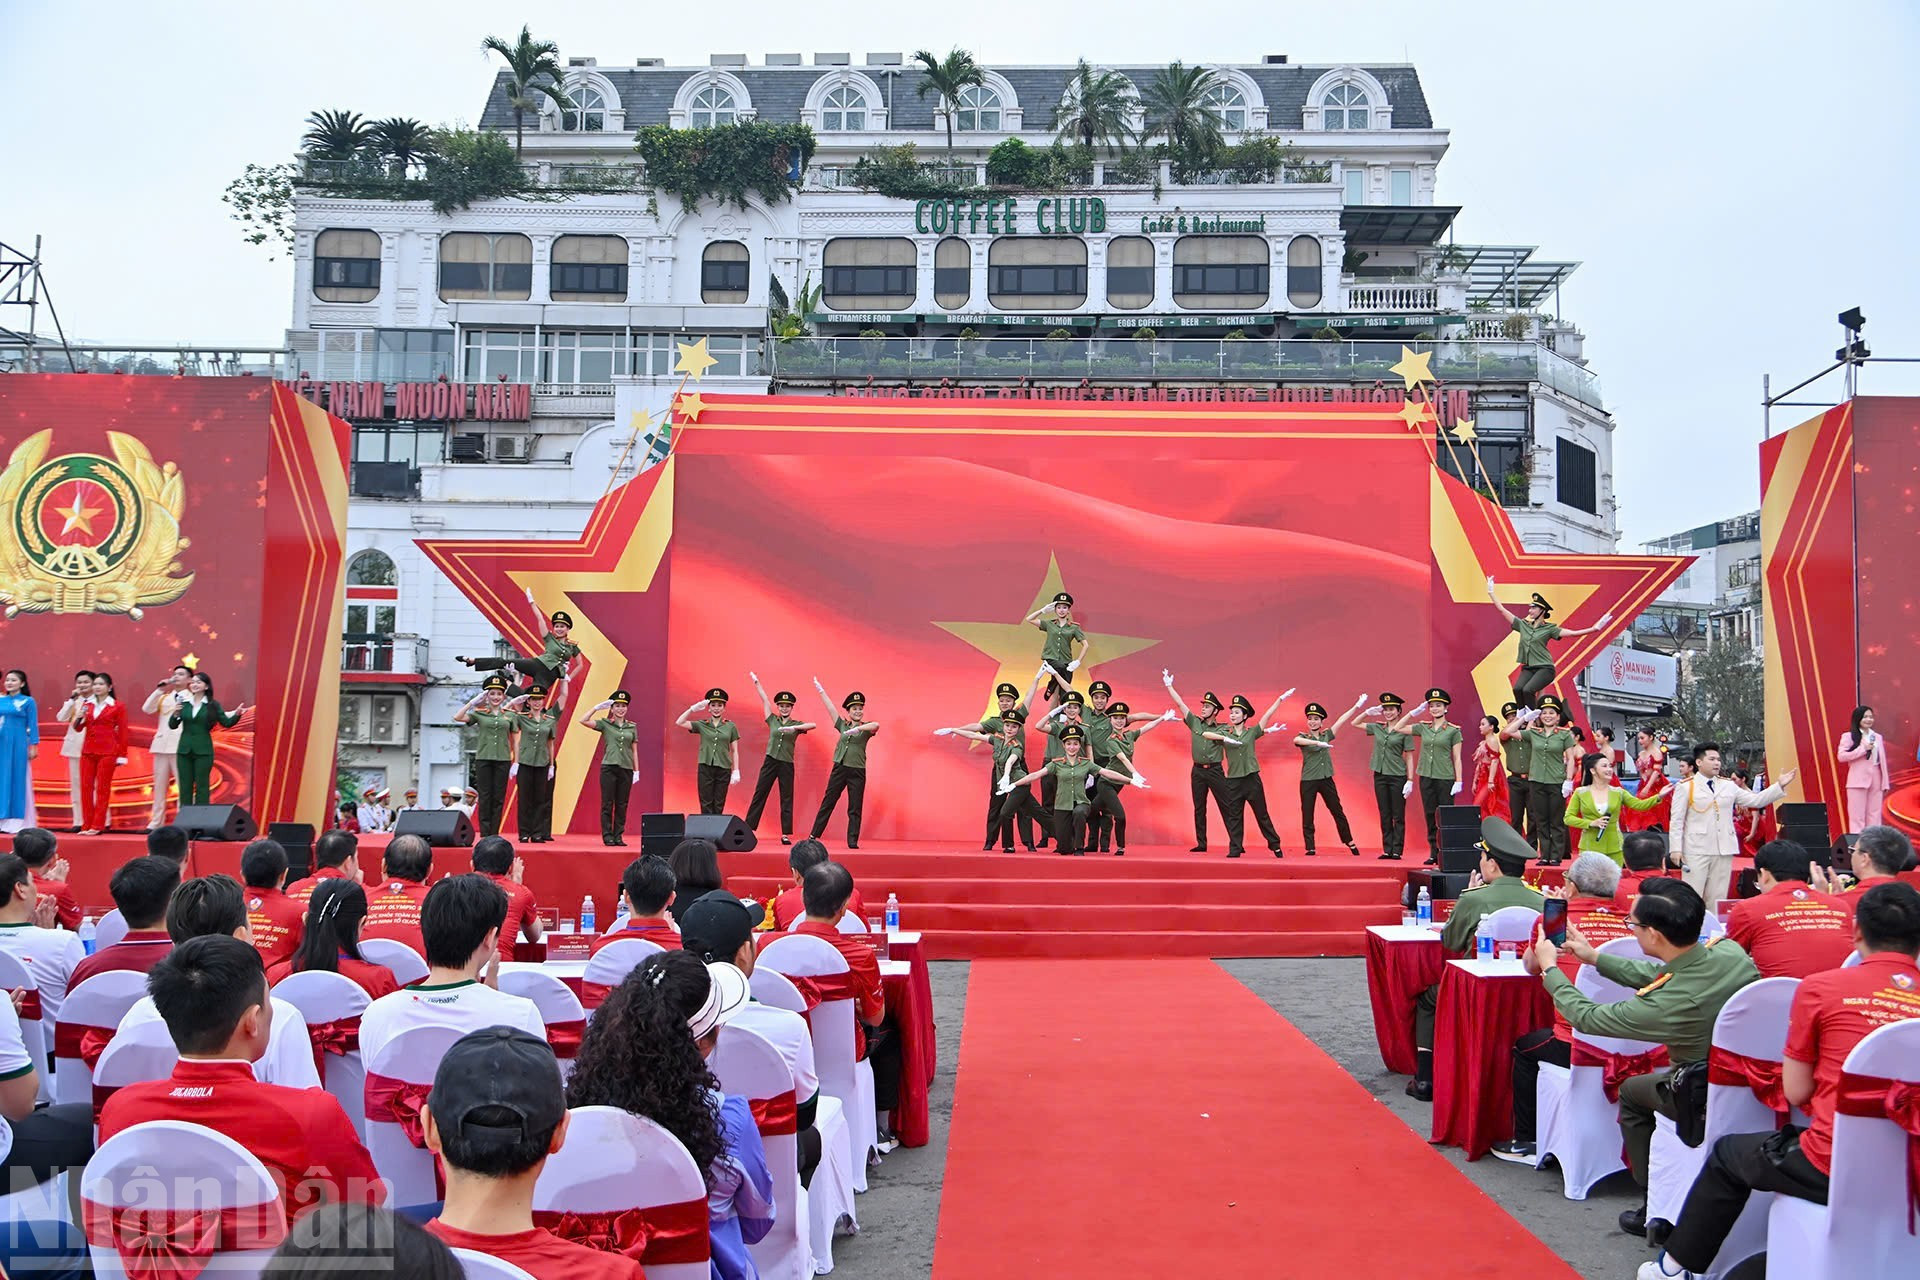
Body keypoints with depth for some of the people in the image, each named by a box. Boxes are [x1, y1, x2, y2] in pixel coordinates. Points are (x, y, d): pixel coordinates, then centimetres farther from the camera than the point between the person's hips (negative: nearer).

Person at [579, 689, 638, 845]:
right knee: (607, 804, -1)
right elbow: (583, 721, -10)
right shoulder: (605, 724, 3)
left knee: (622, 805, 5)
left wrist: (636, 770, 9)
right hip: (608, 767, -3)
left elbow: (633, 750, 13)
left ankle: (618, 836, 10)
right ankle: (607, 836, 3)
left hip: (626, 769, 3)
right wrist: (597, 707, -8)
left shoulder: (632, 727, 11)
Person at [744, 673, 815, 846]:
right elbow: (764, 700, 5)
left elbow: (813, 725, -16)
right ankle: (748, 828, 4)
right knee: (759, 794, 1)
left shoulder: (796, 724, 1)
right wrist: (756, 682, 4)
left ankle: (785, 834, 6)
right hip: (770, 762, 1)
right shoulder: (772, 720, 6)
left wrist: (794, 728, -29)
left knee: (786, 799, 3)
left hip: (787, 765, -1)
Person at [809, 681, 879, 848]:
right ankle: (813, 836, 10)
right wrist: (820, 690, 9)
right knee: (827, 803, 6)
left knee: (855, 808, 0)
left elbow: (876, 725, -22)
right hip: (839, 769, 2)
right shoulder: (842, 725, 9)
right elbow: (830, 707, 10)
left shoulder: (866, 727, 0)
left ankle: (852, 841, 3)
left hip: (857, 772, -2)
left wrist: (858, 728, -34)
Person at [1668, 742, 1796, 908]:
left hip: (1723, 850, 5)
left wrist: (1780, 786, 3)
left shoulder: (1728, 786, 13)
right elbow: (1676, 820, -4)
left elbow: (1756, 800, 12)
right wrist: (1676, 849, -11)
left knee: (1717, 897, 10)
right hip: (1696, 851, -5)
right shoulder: (1686, 787, -2)